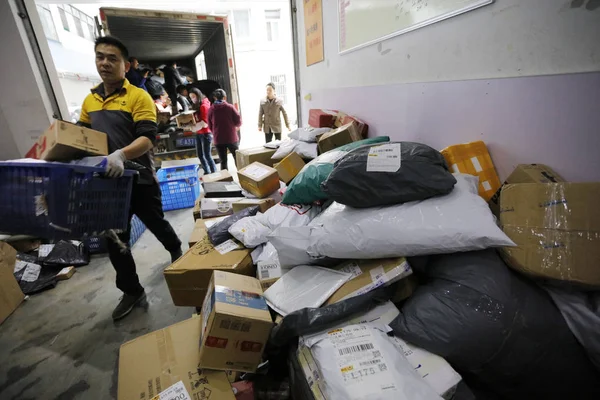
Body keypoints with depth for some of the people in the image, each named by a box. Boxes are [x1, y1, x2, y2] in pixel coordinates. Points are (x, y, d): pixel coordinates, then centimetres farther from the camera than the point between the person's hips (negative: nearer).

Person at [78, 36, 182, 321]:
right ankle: (131, 291, 26)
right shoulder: (89, 101, 11)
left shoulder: (138, 97, -9)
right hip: (107, 182, 6)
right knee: (115, 241, 9)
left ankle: (176, 252, 45)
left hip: (139, 179, -5)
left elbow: (148, 138, -20)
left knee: (157, 225, 13)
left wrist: (121, 154, -36)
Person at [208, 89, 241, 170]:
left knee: (223, 161, 8)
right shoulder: (230, 107, -8)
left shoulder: (211, 109, -2)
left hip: (218, 139, 2)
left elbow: (210, 127, 4)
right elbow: (238, 122, -5)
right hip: (232, 138, -1)